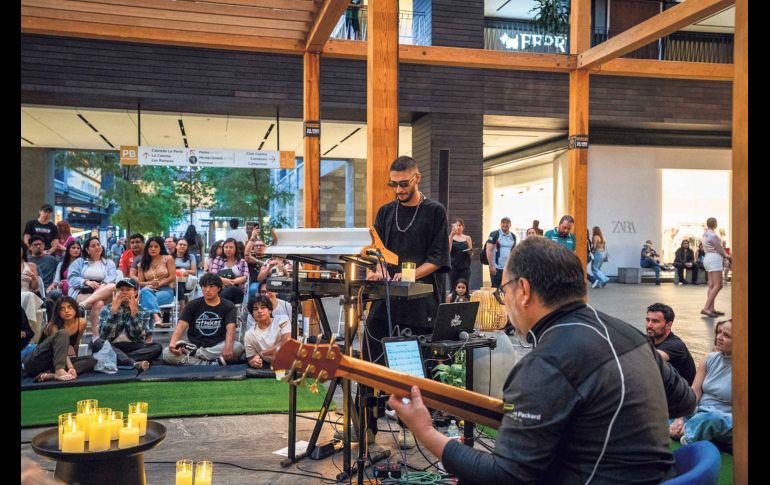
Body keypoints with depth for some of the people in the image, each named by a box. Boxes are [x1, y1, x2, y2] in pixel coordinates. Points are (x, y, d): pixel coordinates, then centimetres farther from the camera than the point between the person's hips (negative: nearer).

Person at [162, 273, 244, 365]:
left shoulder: (228, 306, 0)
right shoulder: (193, 305, 5)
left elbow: (230, 328, -17)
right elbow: (181, 326, -7)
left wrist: (228, 347, -39)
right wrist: (172, 343, -29)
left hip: (217, 346, -1)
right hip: (194, 345, 1)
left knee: (238, 347, -32)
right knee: (167, 353, -25)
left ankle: (193, 354, -24)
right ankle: (214, 364, -30)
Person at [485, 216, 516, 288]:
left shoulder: (513, 236, 11)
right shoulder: (494, 234, -6)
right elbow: (488, 250, -11)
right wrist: (491, 265, -16)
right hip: (496, 268, -5)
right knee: (495, 288, 0)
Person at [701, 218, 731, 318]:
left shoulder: (705, 234, 15)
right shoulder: (713, 235, -14)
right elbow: (719, 249, -8)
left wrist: (725, 255, 12)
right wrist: (726, 256, 9)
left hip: (708, 258, 10)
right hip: (714, 259, -10)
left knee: (712, 285, 8)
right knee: (718, 285, -12)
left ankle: (711, 308, 7)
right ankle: (706, 308, -21)